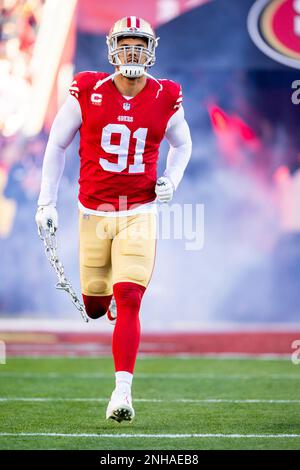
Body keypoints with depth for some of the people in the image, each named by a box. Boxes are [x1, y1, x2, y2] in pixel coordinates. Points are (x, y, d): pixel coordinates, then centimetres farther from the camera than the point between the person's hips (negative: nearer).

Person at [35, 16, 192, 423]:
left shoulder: (166, 99, -2)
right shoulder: (87, 92, -6)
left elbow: (182, 144, 17)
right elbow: (57, 144, 6)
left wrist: (171, 181, -2)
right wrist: (47, 202, 3)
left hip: (140, 213, -1)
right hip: (94, 212, 1)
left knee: (128, 303, -12)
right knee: (95, 307, 10)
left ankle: (122, 392, -10)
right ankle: (104, 297, 48)